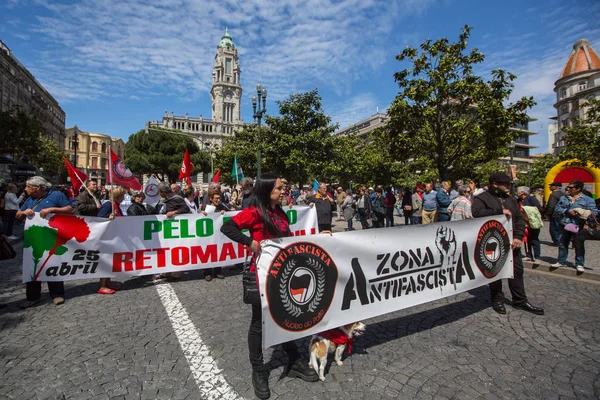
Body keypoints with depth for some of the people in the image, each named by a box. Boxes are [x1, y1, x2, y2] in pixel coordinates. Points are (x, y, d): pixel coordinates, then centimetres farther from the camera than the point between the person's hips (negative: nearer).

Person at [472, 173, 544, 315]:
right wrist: (500, 211, -23)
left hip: (511, 242, 6)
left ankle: (520, 300, 28)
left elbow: (519, 219, 12)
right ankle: (497, 300, 22)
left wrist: (518, 236, -2)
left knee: (517, 270, 13)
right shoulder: (482, 198, -5)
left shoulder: (511, 199, 15)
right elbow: (477, 213, -24)